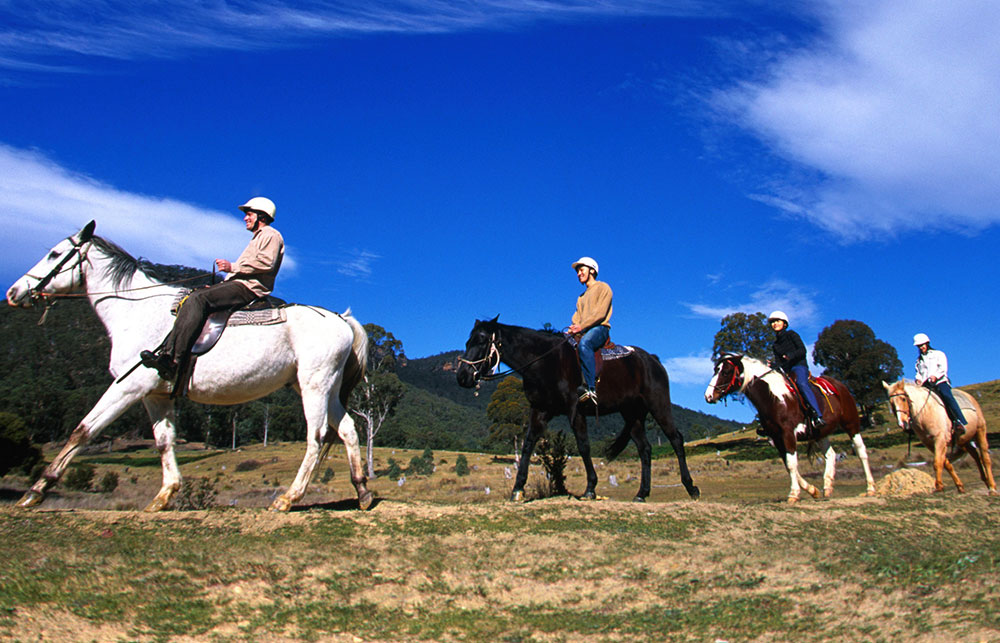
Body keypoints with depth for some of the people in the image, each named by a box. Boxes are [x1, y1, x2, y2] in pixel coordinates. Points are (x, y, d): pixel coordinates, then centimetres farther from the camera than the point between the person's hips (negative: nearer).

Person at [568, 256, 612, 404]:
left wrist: (581, 326, -18)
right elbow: (577, 317, 19)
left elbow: (600, 313, -8)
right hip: (583, 333, 8)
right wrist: (573, 329, -3)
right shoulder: (581, 297, 31)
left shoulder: (602, 287, 7)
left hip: (600, 328, -8)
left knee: (584, 344, -39)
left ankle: (590, 388, -47)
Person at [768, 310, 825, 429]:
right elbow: (779, 362, 14)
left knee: (802, 383, -35)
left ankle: (817, 416, -43)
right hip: (785, 370, 6)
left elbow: (802, 350, -4)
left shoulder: (791, 334, 7)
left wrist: (791, 355, -22)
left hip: (799, 365, -6)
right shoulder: (775, 345, 21)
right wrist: (773, 364, -9)